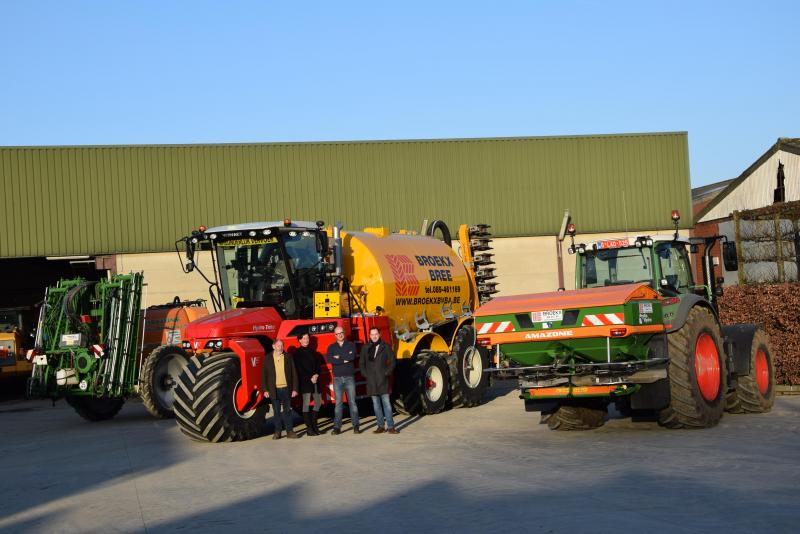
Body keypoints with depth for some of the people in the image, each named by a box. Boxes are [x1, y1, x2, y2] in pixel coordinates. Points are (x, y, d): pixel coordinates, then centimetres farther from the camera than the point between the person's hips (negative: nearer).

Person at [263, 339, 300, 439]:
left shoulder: (288, 357, 4)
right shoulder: (268, 358, 3)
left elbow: (294, 374, 3)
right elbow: (265, 375, 4)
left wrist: (294, 389, -2)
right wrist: (266, 390, -2)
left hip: (286, 388, 0)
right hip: (274, 389, 0)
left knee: (287, 410, 2)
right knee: (276, 411, 5)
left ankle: (289, 431, 6)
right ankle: (277, 432, 11)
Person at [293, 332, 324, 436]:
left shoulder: (312, 351, 16)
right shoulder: (297, 353, -1)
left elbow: (318, 364, 15)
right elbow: (299, 369, -7)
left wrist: (316, 375, -4)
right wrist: (310, 378, -11)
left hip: (315, 381, 6)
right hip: (305, 382, -6)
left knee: (318, 402, 6)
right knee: (306, 404, -8)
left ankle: (314, 425, 17)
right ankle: (309, 428, -7)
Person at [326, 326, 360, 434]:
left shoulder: (351, 345, 8)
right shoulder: (331, 347, 10)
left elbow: (352, 356, -12)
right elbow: (329, 359, -9)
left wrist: (339, 358, -6)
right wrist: (345, 359, -11)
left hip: (349, 377, -1)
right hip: (337, 378, 1)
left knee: (352, 402, -2)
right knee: (338, 403, 0)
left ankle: (356, 426, 0)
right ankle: (337, 427, 0)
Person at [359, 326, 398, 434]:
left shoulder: (386, 347, 4)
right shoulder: (365, 348, 11)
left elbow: (392, 361, 5)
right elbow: (361, 363, 16)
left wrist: (387, 373, -4)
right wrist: (365, 374, 4)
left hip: (383, 380, -3)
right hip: (371, 381, 3)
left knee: (386, 403, -6)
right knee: (376, 404, 4)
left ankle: (390, 426, -5)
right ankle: (380, 426, 9)